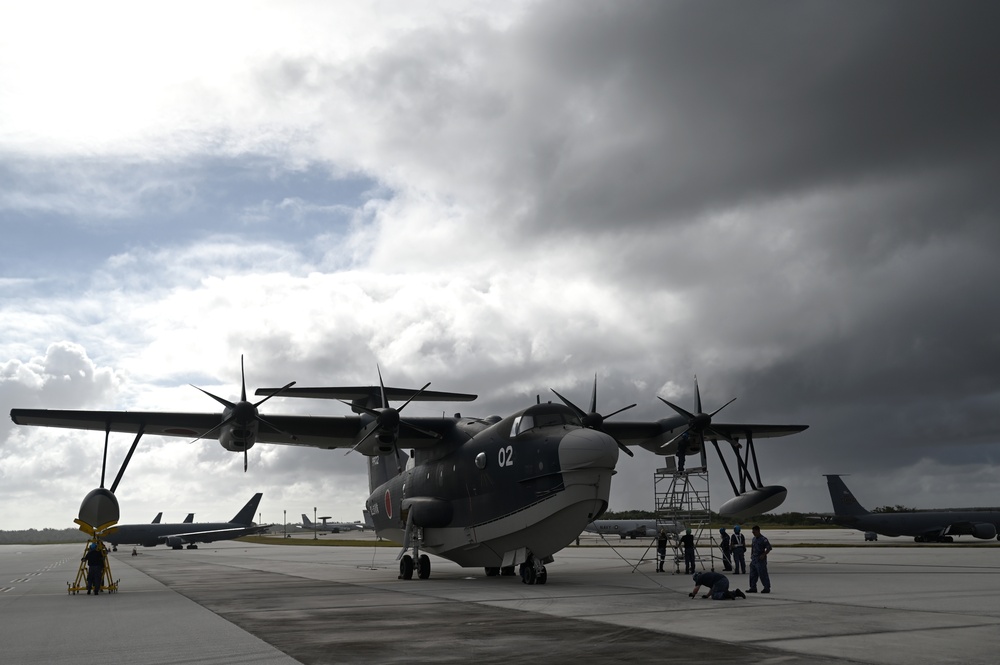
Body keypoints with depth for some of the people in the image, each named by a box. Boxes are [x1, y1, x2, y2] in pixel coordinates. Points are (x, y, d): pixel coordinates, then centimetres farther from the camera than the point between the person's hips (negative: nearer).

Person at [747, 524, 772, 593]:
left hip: (760, 560, -8)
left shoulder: (763, 539, -11)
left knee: (763, 574, -5)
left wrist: (763, 555, -17)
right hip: (754, 559, 8)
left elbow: (769, 548, -12)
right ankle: (753, 588, 16)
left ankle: (767, 588, 4)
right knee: (753, 574, 9)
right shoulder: (754, 539, 14)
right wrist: (751, 555, 13)